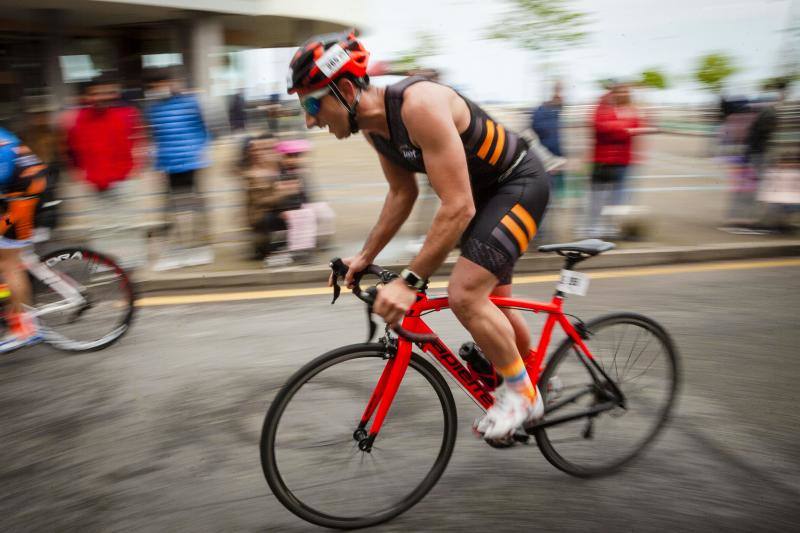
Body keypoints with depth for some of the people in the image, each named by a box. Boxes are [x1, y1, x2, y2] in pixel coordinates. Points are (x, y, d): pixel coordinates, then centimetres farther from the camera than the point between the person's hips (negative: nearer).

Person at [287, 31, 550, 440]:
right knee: (488, 302, 16)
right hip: (481, 192, 9)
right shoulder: (374, 125, -5)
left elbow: (458, 208, -36)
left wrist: (410, 281, -35)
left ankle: (521, 392, 3)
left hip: (520, 183, -9)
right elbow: (402, 194, 9)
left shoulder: (420, 105, -32)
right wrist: (365, 256, 7)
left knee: (464, 294, -22)